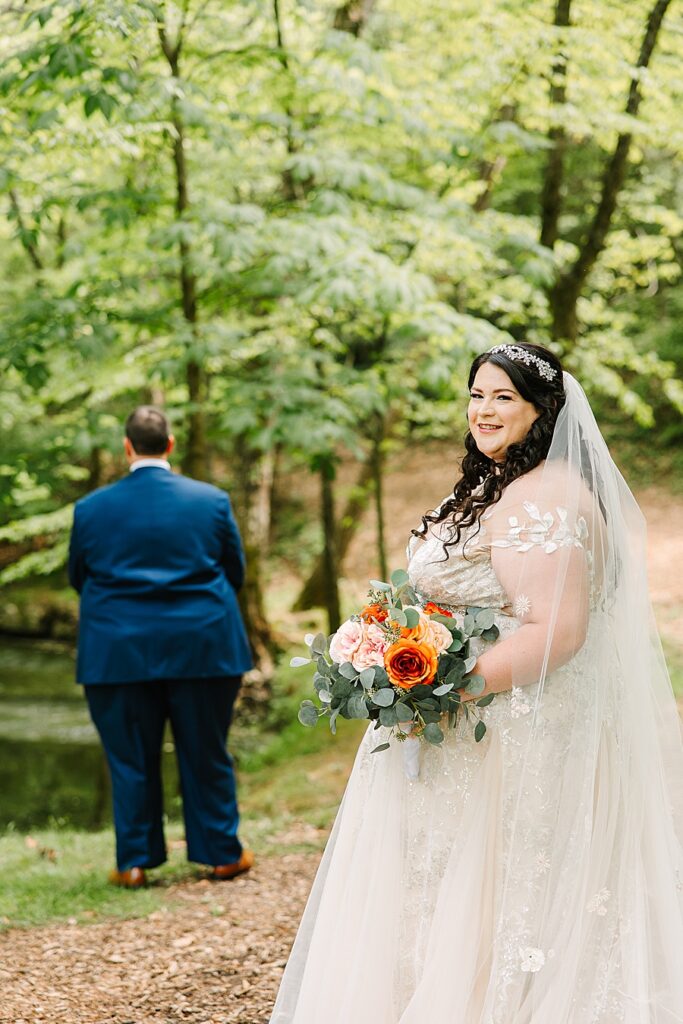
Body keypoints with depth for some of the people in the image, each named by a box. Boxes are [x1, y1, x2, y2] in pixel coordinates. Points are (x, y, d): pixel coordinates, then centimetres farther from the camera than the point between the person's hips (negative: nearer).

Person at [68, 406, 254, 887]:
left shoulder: (91, 508, -3)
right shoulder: (212, 500, -3)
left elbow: (78, 577, 9)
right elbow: (236, 573, 6)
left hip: (118, 652, 0)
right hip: (202, 646, 0)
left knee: (130, 759, 8)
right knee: (207, 754, 10)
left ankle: (134, 862, 11)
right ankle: (223, 853, 19)